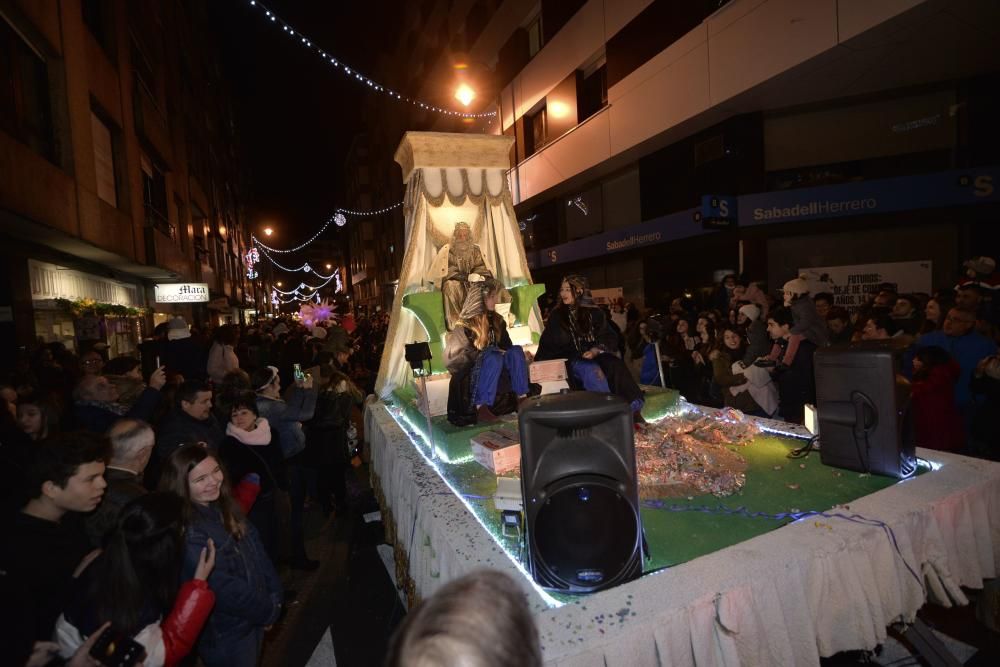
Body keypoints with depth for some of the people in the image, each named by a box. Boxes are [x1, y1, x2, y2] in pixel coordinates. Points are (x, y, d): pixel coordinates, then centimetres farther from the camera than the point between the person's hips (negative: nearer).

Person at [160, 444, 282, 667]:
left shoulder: (223, 507, -5)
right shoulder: (188, 535, -29)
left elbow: (257, 551, 2)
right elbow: (225, 590, -25)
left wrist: (274, 597, -3)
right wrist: (269, 611, -13)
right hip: (225, 635, -7)